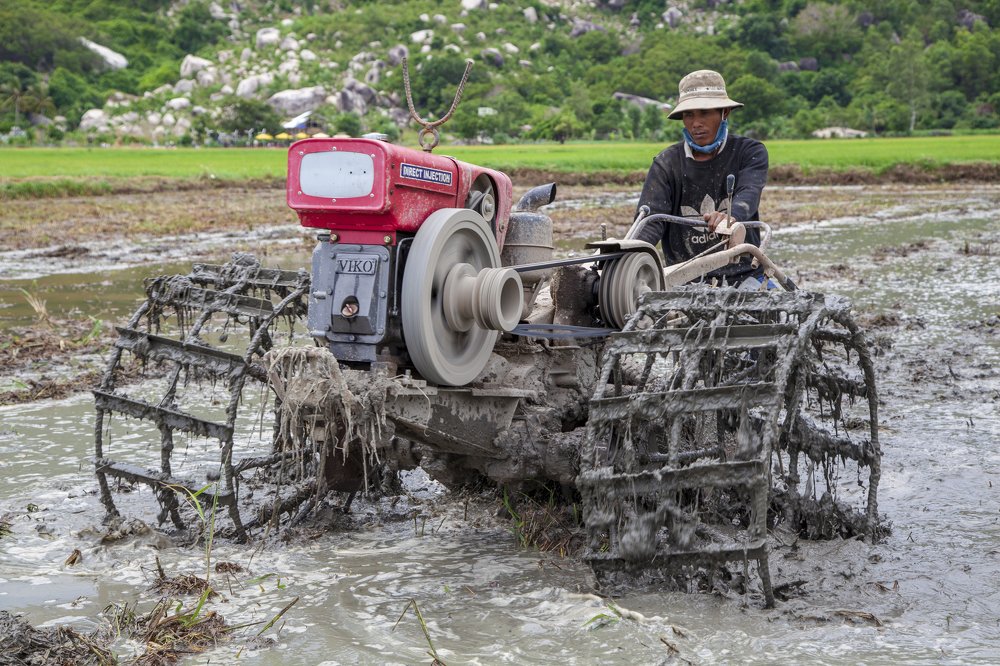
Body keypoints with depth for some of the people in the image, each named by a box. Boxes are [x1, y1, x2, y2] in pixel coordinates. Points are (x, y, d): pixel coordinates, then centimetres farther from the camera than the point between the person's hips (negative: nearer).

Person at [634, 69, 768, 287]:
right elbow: (651, 219, -7)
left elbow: (748, 195, -18)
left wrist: (731, 217, -43)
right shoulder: (666, 164, 5)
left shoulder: (750, 152, 3)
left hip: (742, 276, -1)